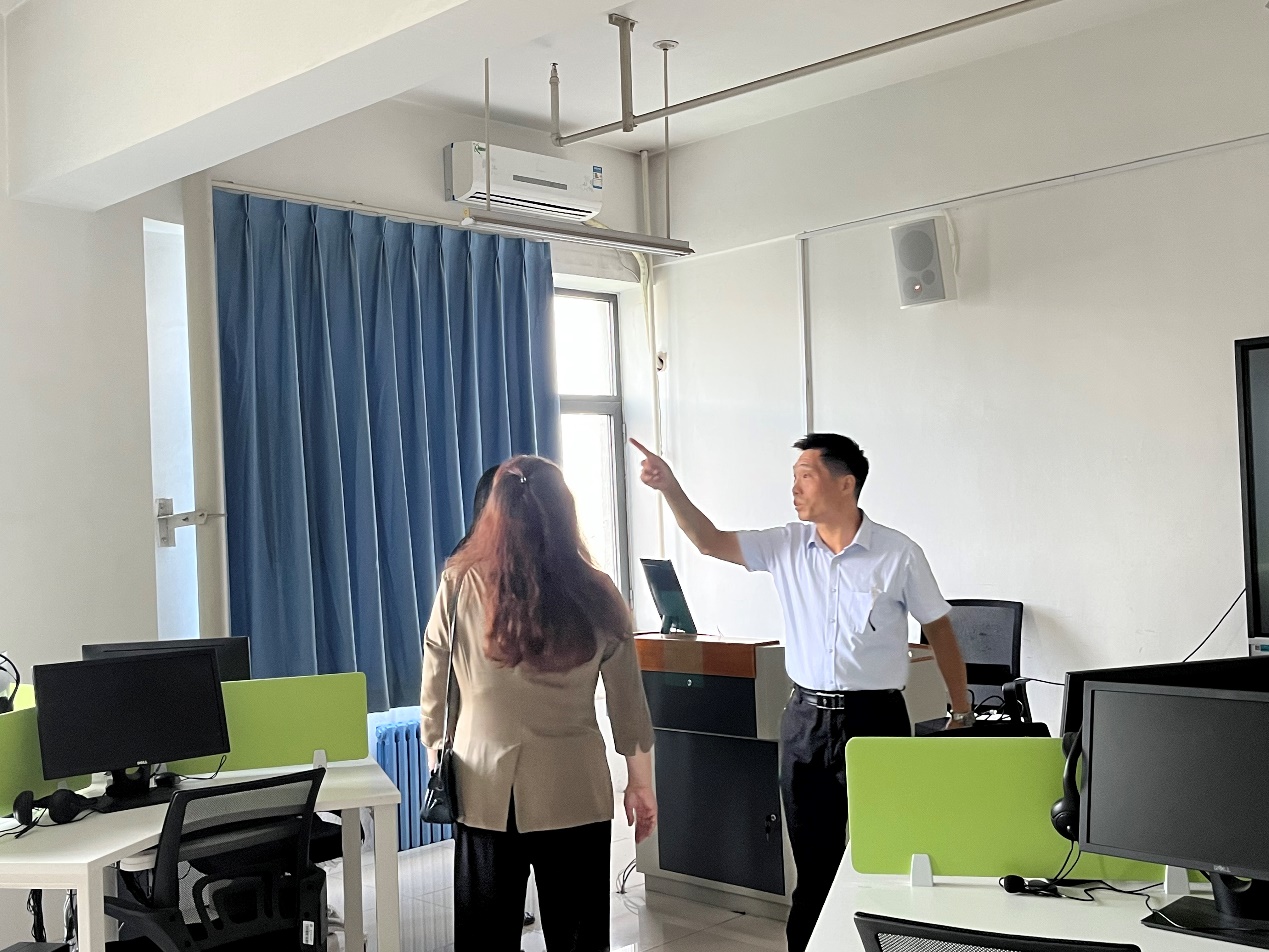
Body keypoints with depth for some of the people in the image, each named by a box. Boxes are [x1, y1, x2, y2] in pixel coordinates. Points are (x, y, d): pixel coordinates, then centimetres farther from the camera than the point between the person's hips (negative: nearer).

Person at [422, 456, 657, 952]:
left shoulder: (459, 586, -6)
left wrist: (440, 763, 13)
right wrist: (641, 783, 12)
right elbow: (627, 704, 1)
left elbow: (435, 694, -1)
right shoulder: (594, 594, -5)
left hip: (486, 789, 1)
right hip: (574, 790, 0)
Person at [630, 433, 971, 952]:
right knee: (813, 860, 13)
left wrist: (962, 713, 4)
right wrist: (671, 488, -14)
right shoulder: (786, 545, 2)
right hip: (805, 719, 3)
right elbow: (710, 541, 0)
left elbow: (939, 631, 1)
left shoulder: (899, 554, -7)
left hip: (874, 718, -3)